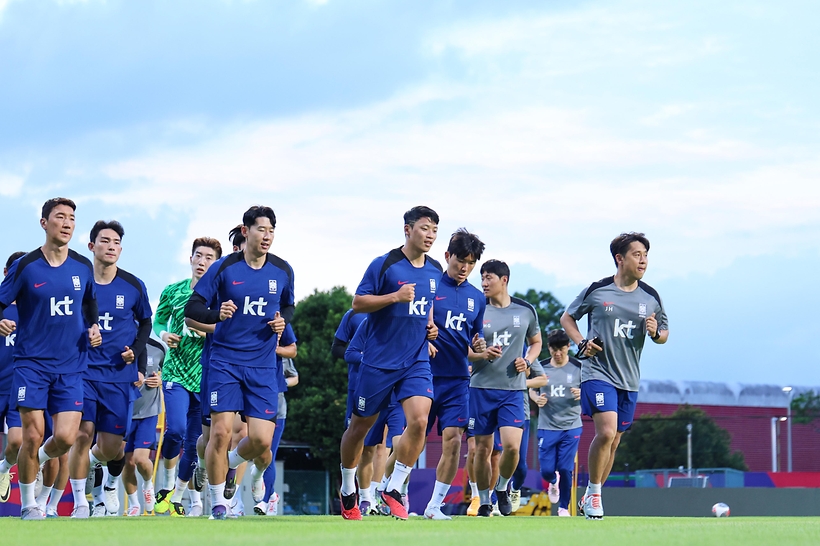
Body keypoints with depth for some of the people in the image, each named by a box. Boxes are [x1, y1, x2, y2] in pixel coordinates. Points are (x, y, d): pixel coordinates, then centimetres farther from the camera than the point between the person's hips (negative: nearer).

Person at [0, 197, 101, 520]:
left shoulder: (83, 267, 5)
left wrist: (93, 329, 6)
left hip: (70, 365, 3)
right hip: (31, 362, -3)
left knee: (65, 438, -8)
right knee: (32, 436, -8)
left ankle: (36, 460, 28)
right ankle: (27, 503, 10)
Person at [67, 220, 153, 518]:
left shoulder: (133, 287, 3)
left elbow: (145, 322, 18)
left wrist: (135, 351, 2)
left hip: (119, 374, 2)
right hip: (82, 370, -2)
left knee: (111, 446, 1)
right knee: (82, 434, -15)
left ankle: (94, 460, 40)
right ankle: (80, 504, -4)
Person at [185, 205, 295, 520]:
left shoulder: (282, 271, 5)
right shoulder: (225, 268, -5)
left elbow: (288, 306, 22)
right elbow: (191, 308, -4)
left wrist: (283, 321, -1)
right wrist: (216, 314, -24)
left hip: (262, 365, 2)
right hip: (225, 361, -2)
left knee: (262, 440, -7)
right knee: (221, 431, -11)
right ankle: (217, 502, 6)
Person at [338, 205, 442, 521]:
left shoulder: (435, 270, 8)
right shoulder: (384, 265, -9)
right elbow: (358, 303, -10)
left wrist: (430, 325, 8)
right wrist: (395, 297, -21)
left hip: (417, 361, 4)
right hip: (379, 361, -4)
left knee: (419, 420, -17)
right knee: (360, 425, 8)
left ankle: (394, 489, -5)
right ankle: (348, 489, 29)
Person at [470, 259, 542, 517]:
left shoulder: (525, 311, 5)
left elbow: (536, 342, 21)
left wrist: (527, 361, 0)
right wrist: (482, 354, -17)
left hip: (513, 389, 0)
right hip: (481, 388, 0)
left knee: (512, 445, -15)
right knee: (483, 448, 3)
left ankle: (502, 488, 13)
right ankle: (484, 501, 20)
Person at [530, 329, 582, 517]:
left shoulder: (578, 367, -1)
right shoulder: (541, 367, 3)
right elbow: (532, 390, 15)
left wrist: (582, 394, -17)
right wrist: (537, 399, -7)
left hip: (571, 427, -2)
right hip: (547, 426, 2)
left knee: (565, 469, -7)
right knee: (546, 470, -2)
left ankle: (564, 507, 12)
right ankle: (554, 482, 35)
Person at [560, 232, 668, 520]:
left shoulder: (651, 297, 4)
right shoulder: (597, 290, -4)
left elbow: (664, 334, 16)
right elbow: (567, 317, 9)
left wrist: (656, 333, -8)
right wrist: (581, 343, -7)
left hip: (629, 379, 4)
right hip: (598, 372, -4)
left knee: (613, 441, 10)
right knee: (606, 432, -21)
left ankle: (590, 497, 26)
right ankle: (594, 493, -2)